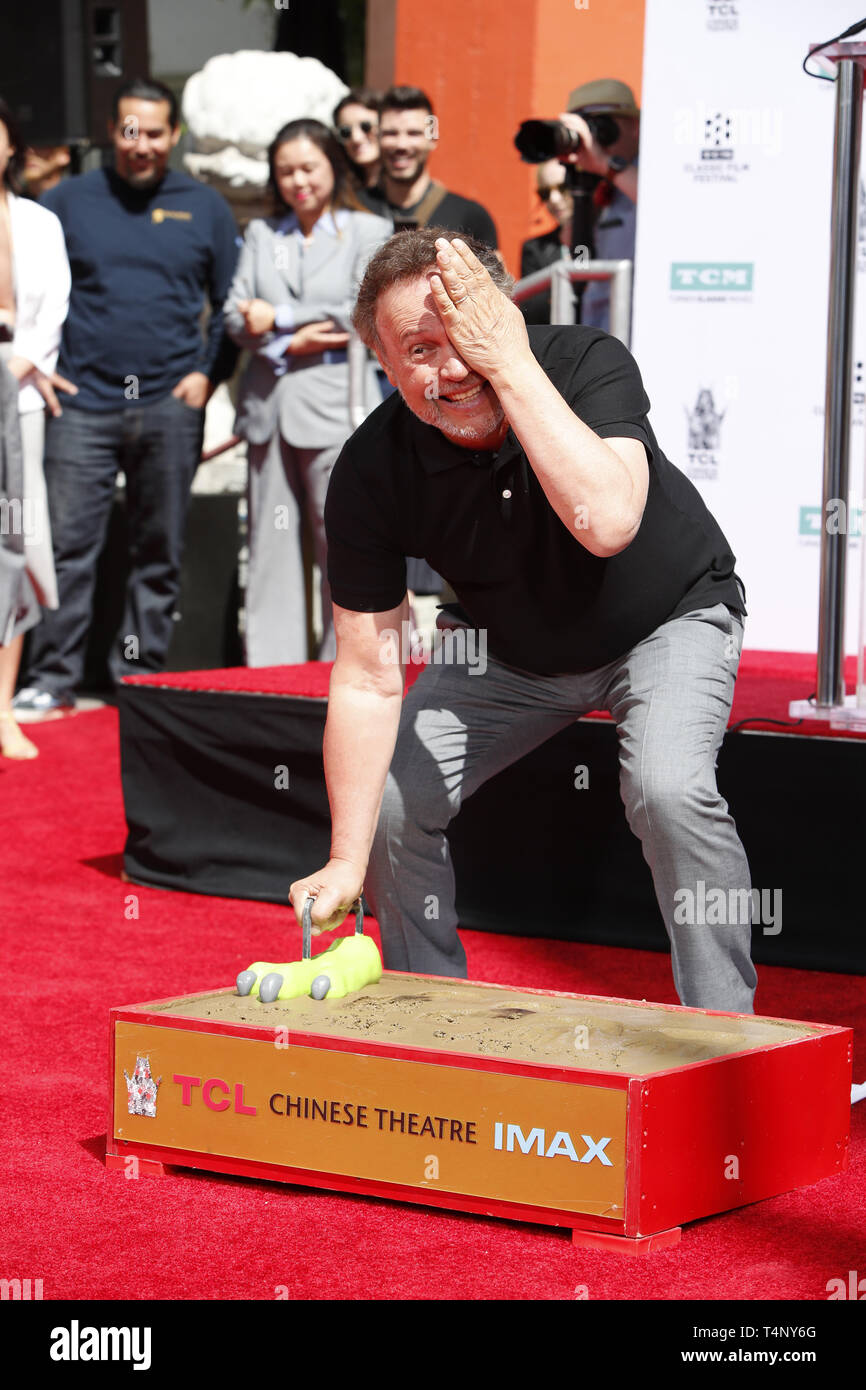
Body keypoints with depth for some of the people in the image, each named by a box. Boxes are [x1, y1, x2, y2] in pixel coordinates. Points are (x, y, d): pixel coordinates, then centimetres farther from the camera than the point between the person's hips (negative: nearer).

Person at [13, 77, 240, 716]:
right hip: (85, 401, -1)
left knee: (160, 551, 6)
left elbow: (231, 304, 11)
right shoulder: (70, 200, 6)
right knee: (69, 545, -5)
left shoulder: (204, 207, 8)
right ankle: (52, 678, 1)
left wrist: (209, 373, -1)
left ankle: (142, 674, 14)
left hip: (170, 404, 1)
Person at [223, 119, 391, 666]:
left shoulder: (369, 231, 6)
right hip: (269, 408, 4)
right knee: (271, 543, 2)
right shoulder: (262, 234, 17)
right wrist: (292, 343, -9)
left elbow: (366, 314, -6)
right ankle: (270, 667, 6)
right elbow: (238, 317, 8)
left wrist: (279, 320, -3)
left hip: (335, 409, -4)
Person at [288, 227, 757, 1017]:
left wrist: (510, 363, -47)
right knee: (385, 801, -8)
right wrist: (346, 864, -28)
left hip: (667, 620, -3)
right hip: (514, 650, 4)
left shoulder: (587, 362, -30)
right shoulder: (372, 471, -24)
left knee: (669, 788, -30)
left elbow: (604, 523, -49)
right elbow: (369, 680, -22)